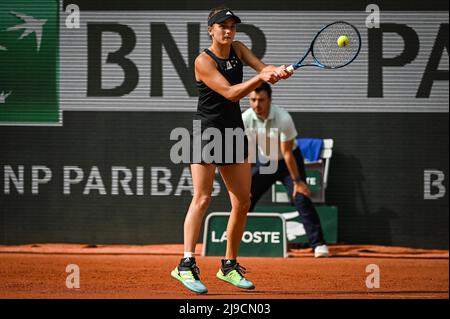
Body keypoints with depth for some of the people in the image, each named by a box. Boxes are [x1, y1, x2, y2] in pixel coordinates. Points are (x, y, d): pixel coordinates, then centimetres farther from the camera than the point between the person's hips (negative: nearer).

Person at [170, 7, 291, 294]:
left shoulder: (237, 48, 8)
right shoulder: (203, 62, -13)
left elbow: (261, 66, -7)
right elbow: (230, 93, -21)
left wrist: (277, 71, -29)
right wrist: (261, 78, -33)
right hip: (207, 131, -7)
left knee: (243, 202, 5)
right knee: (203, 198, -16)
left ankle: (230, 266, 15)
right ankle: (187, 265, -20)